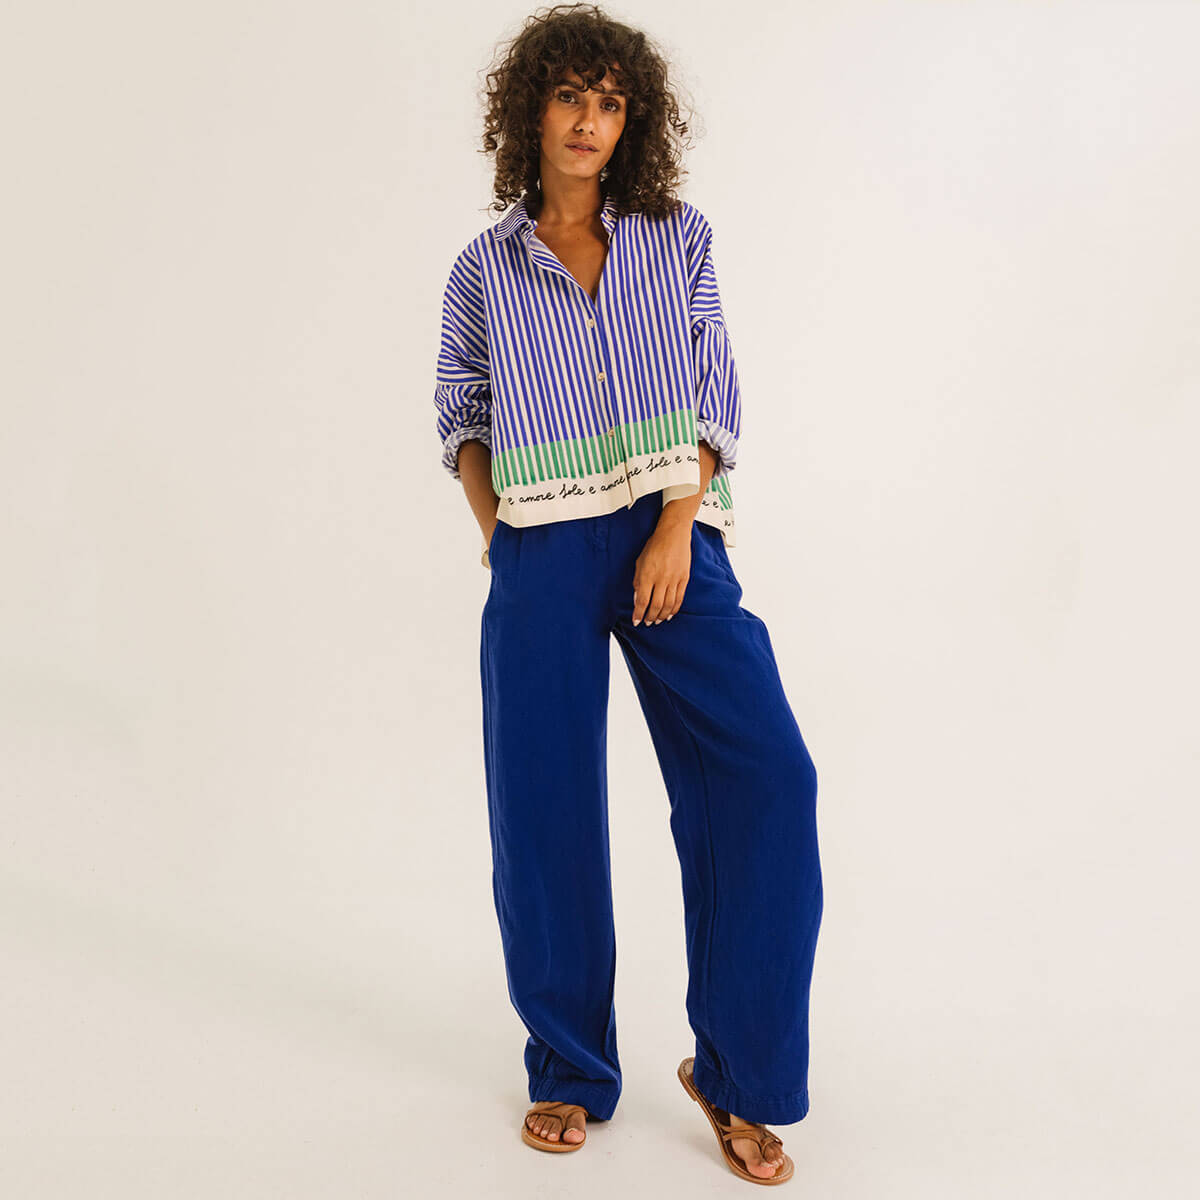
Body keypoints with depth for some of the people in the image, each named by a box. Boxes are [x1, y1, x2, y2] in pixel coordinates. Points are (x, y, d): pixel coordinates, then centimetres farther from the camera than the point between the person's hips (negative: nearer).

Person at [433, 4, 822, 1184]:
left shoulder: (678, 239, 9)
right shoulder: (484, 267, 10)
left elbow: (715, 393, 5)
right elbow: (460, 408, 18)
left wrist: (677, 527, -8)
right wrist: (492, 531, 2)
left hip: (668, 539, 0)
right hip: (542, 556, 1)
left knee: (764, 772, -15)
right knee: (544, 809, 1)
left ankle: (737, 1070, 1)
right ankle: (570, 1072, 20)